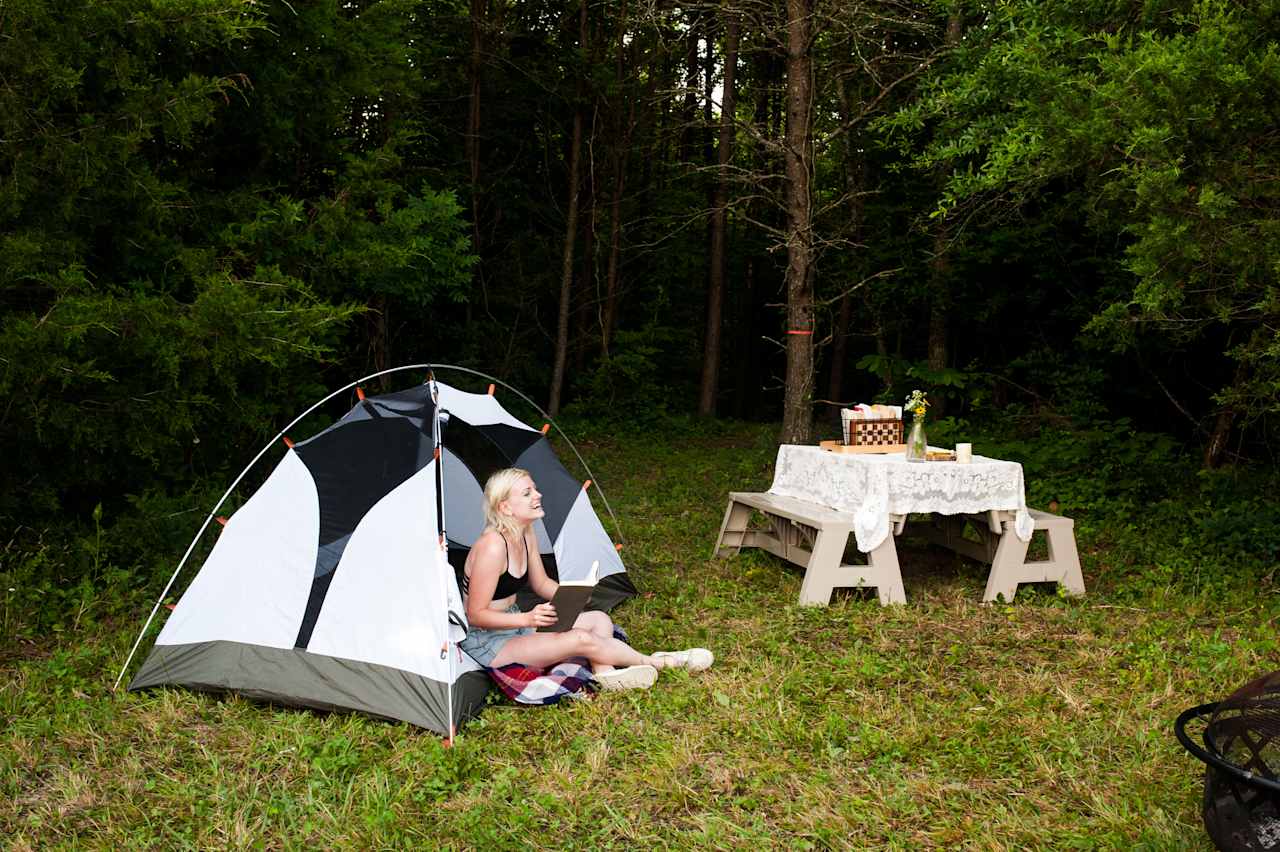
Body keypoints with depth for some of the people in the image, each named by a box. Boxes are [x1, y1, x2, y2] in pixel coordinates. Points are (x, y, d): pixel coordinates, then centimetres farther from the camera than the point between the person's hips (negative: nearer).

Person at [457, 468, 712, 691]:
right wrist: (528, 619, -33)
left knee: (599, 620, 0)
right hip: (485, 642, -10)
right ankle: (655, 662, -4)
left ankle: (605, 674, -21)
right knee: (580, 639, -23)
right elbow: (476, 615, -23)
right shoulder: (492, 547, -26)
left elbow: (541, 584, 14)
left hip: (515, 624, 10)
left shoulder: (526, 535, 1)